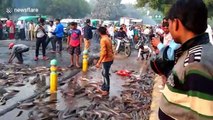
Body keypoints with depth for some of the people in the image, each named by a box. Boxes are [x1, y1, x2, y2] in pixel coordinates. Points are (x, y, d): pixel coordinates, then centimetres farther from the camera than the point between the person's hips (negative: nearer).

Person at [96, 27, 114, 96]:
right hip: (110, 58, 9)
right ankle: (104, 88, 29)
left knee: (106, 75, 3)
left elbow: (103, 52, -26)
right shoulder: (108, 38, 9)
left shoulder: (103, 40, -19)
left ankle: (106, 90, 14)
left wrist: (99, 62, -24)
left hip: (106, 60, -9)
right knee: (105, 74, 19)